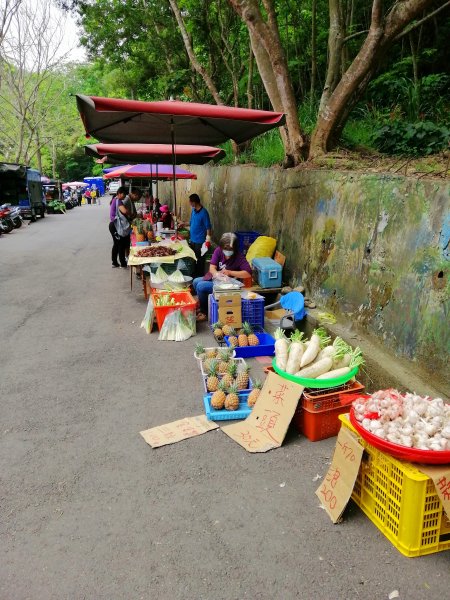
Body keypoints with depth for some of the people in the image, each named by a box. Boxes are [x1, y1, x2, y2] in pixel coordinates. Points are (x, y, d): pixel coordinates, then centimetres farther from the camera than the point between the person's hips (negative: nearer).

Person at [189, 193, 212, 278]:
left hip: (200, 241, -8)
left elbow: (208, 227, -16)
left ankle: (200, 277, 14)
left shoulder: (203, 212, -17)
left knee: (200, 261, 2)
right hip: (192, 240, 8)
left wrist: (208, 238, -20)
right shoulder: (193, 211, 6)